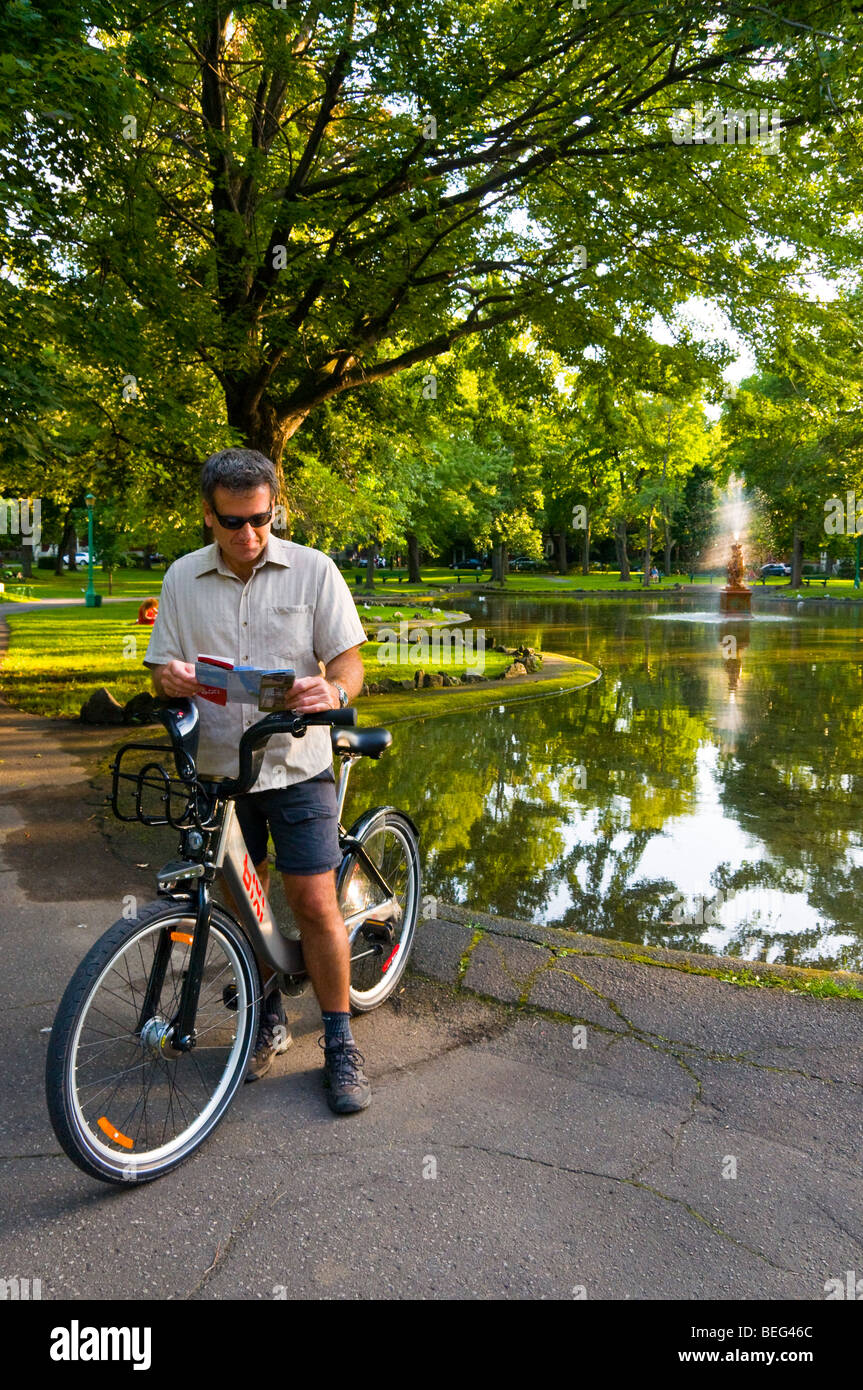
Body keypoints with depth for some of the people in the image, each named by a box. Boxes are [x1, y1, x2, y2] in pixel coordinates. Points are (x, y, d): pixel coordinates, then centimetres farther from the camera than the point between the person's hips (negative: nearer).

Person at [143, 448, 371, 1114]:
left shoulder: (313, 570, -3)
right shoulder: (183, 578, 4)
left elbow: (349, 661, -5)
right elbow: (163, 667, 6)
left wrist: (333, 691, -29)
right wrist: (170, 678, -19)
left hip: (297, 765, -3)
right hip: (219, 767, 3)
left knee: (315, 903, -5)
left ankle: (340, 1043, 11)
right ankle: (268, 1017, 35)